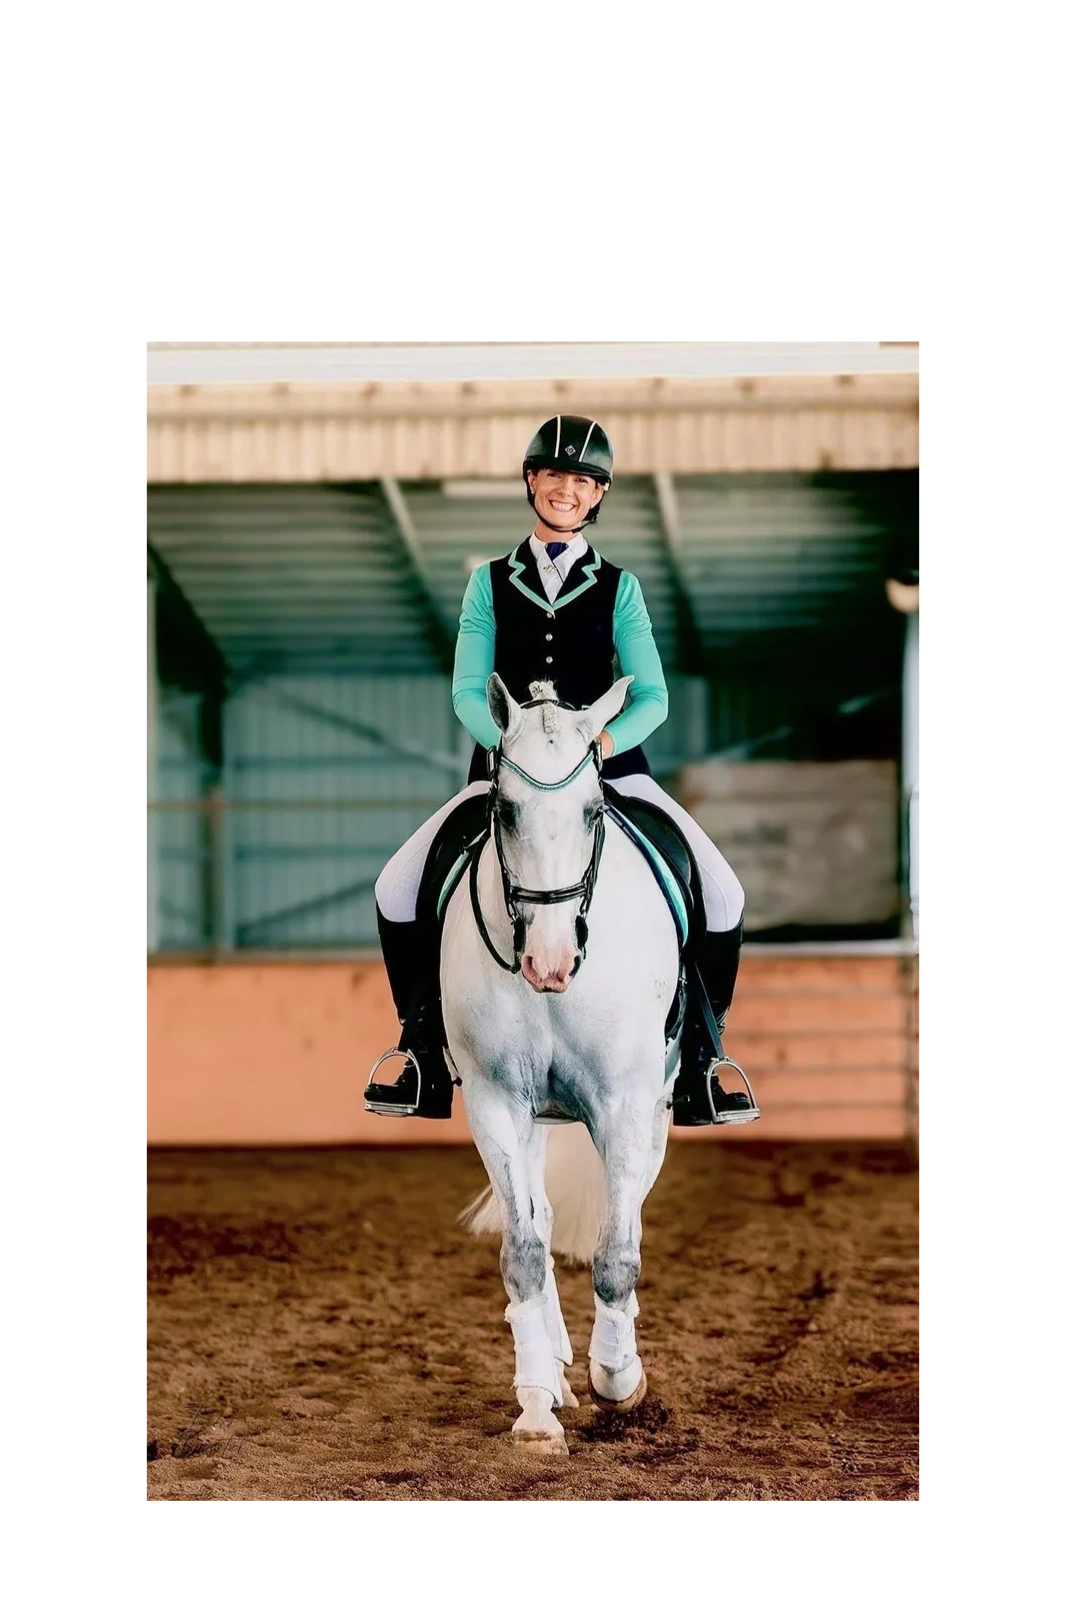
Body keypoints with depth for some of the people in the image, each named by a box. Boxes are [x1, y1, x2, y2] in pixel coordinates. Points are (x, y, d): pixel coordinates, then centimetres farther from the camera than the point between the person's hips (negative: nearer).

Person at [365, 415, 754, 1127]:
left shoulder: (618, 588, 8)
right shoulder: (491, 583, 9)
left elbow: (652, 696, 0)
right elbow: (469, 691, 0)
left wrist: (604, 740, -21)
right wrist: (513, 740, -20)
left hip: (610, 768, 0)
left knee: (721, 894, -17)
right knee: (398, 889, -15)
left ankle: (698, 1062, -2)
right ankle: (426, 1055, 1)